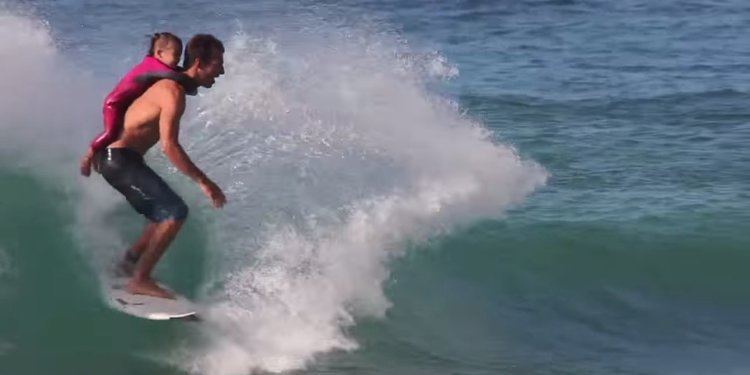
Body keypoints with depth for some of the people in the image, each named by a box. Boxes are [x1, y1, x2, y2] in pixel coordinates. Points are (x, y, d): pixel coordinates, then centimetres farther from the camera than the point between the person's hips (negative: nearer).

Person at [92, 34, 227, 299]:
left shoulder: (171, 86, 15)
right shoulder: (173, 92, -17)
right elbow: (169, 145, -24)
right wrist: (203, 182, -22)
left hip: (113, 158, 10)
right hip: (119, 159, -10)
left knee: (165, 217, 18)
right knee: (176, 212, -14)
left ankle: (128, 264, 26)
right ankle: (139, 280, -13)